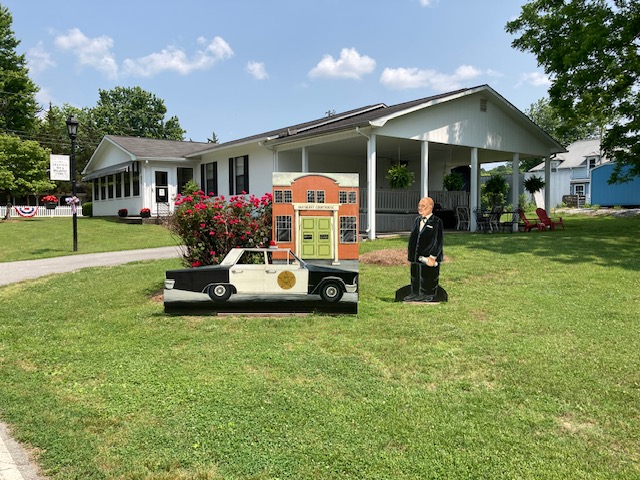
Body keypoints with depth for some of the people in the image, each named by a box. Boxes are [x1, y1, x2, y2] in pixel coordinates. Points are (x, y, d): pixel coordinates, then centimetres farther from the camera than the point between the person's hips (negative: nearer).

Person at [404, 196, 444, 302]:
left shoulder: (436, 222, -10)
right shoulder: (417, 220, 11)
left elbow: (438, 241, -13)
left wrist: (433, 257, -17)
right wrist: (410, 251, 13)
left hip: (429, 258, -7)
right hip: (416, 257, 7)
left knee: (428, 283, 2)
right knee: (415, 278, 16)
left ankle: (428, 296, 15)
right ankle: (415, 294, 28)